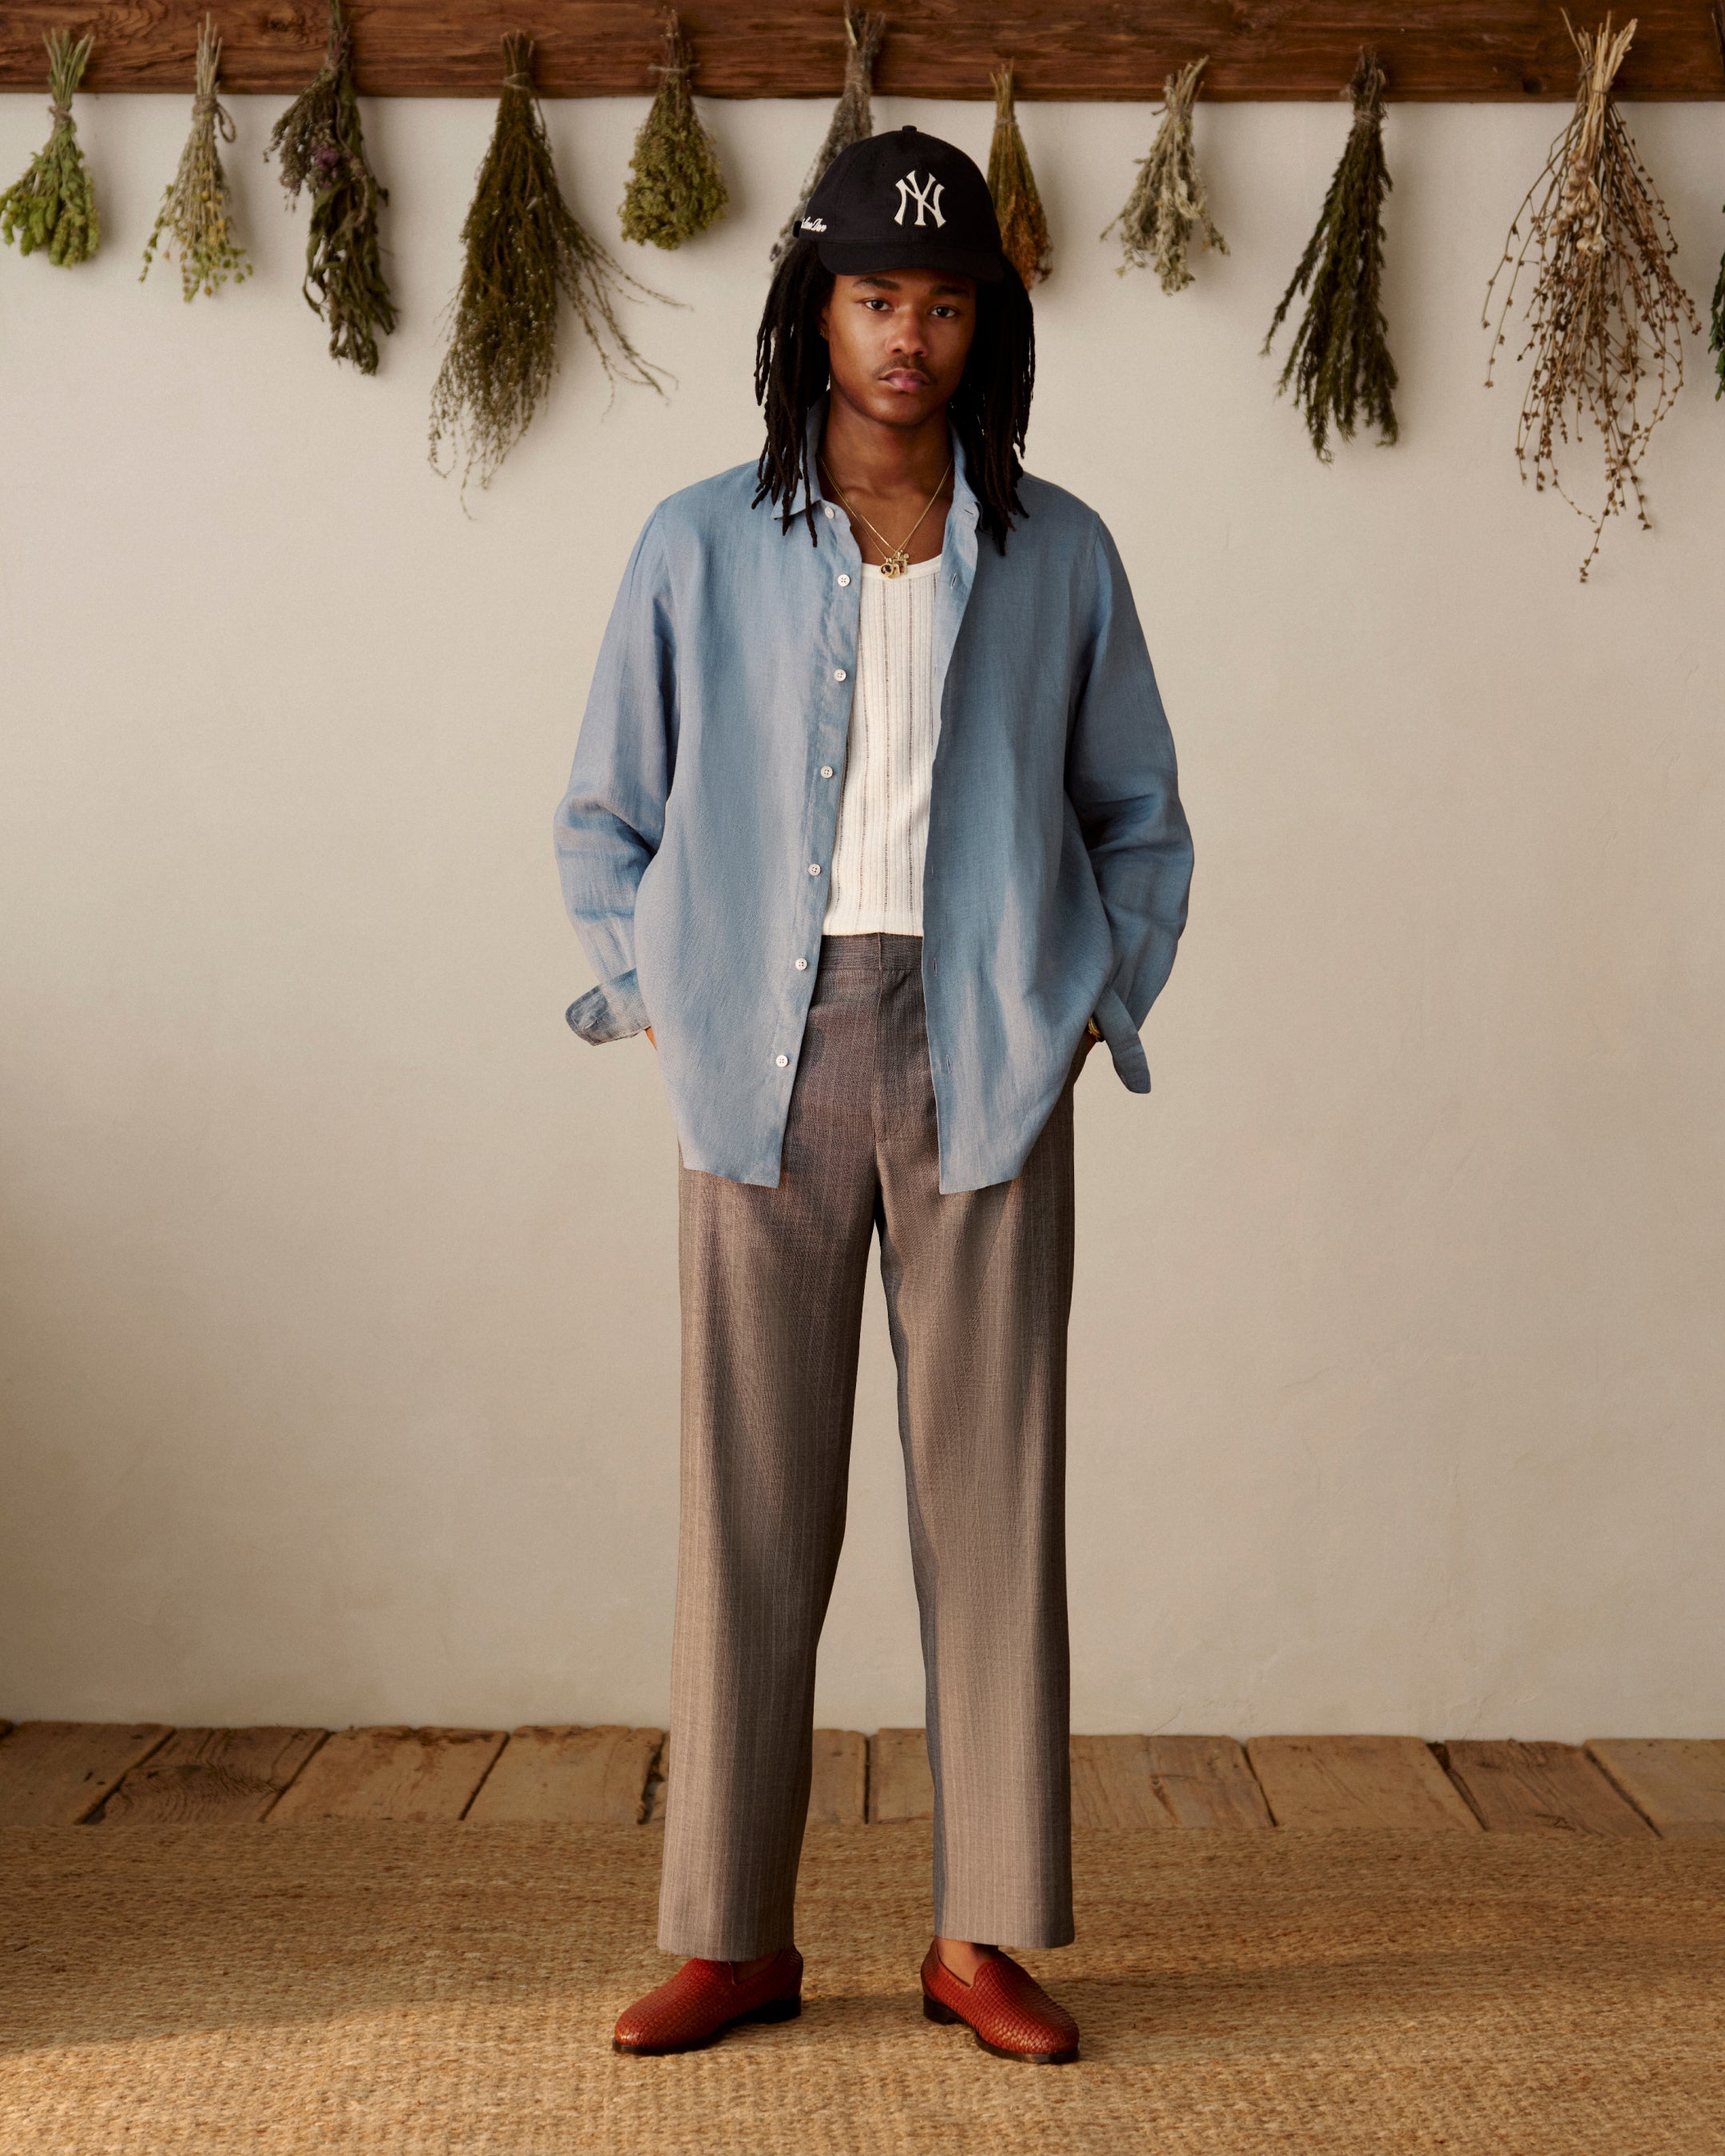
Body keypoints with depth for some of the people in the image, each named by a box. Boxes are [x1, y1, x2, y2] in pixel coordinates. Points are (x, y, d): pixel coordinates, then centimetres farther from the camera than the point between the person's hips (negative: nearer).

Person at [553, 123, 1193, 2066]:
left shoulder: (1058, 556, 8)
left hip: (984, 1063, 1)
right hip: (769, 1053, 0)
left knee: (991, 1485, 2)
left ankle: (985, 1931, 12)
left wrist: (1099, 1005, 4)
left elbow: (1139, 813, 16)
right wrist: (660, 1001, 1)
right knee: (751, 1493, 2)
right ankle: (734, 1929, 12)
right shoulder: (700, 549, 6)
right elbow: (605, 814, 12)